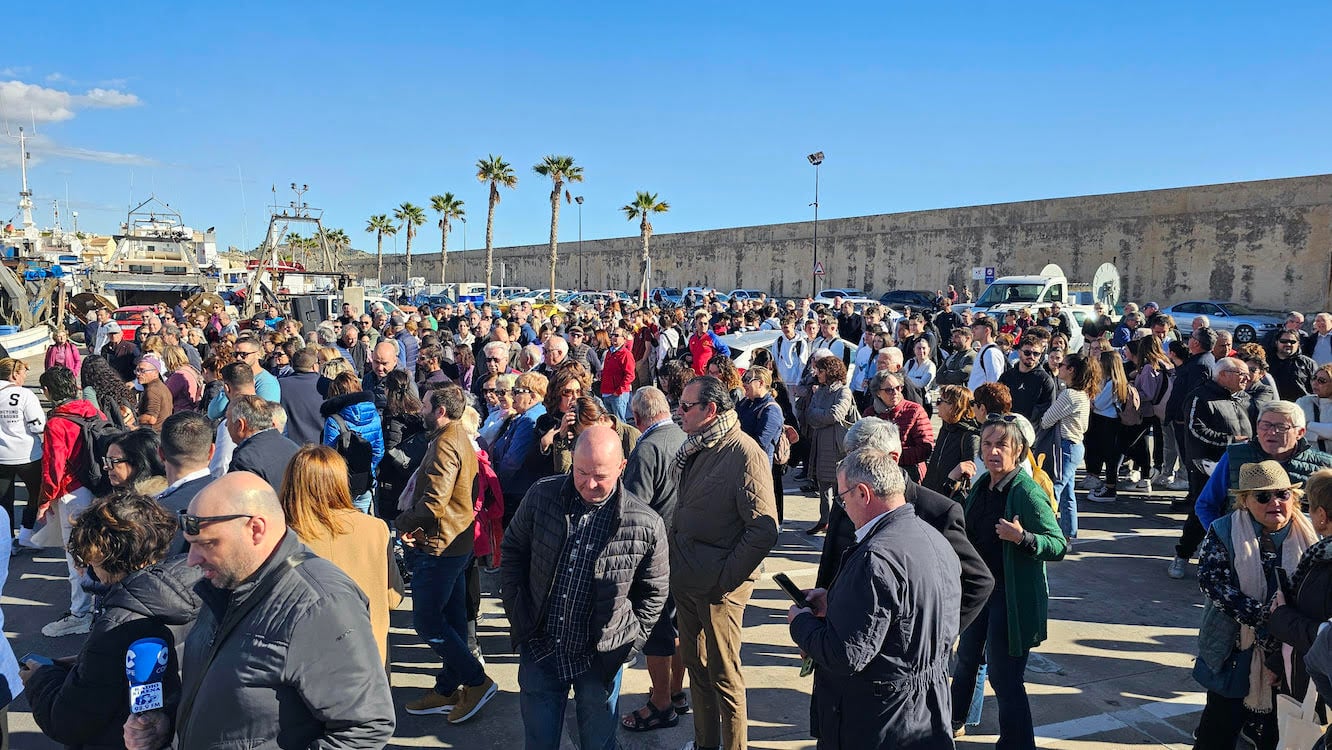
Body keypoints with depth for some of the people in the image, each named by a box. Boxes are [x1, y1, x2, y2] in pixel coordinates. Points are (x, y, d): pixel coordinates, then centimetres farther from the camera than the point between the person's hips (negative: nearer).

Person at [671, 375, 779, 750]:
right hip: (687, 579, 8)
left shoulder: (745, 454, -19)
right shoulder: (697, 447, 6)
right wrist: (678, 562, 9)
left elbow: (764, 531, -23)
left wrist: (725, 578, -19)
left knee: (724, 676, 8)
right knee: (696, 666, 21)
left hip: (719, 586, -8)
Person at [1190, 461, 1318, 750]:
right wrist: (1260, 617, -26)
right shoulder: (1223, 533, -7)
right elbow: (1211, 580, -17)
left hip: (1288, 650, 2)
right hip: (1235, 648, -2)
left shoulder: (1309, 534, 0)